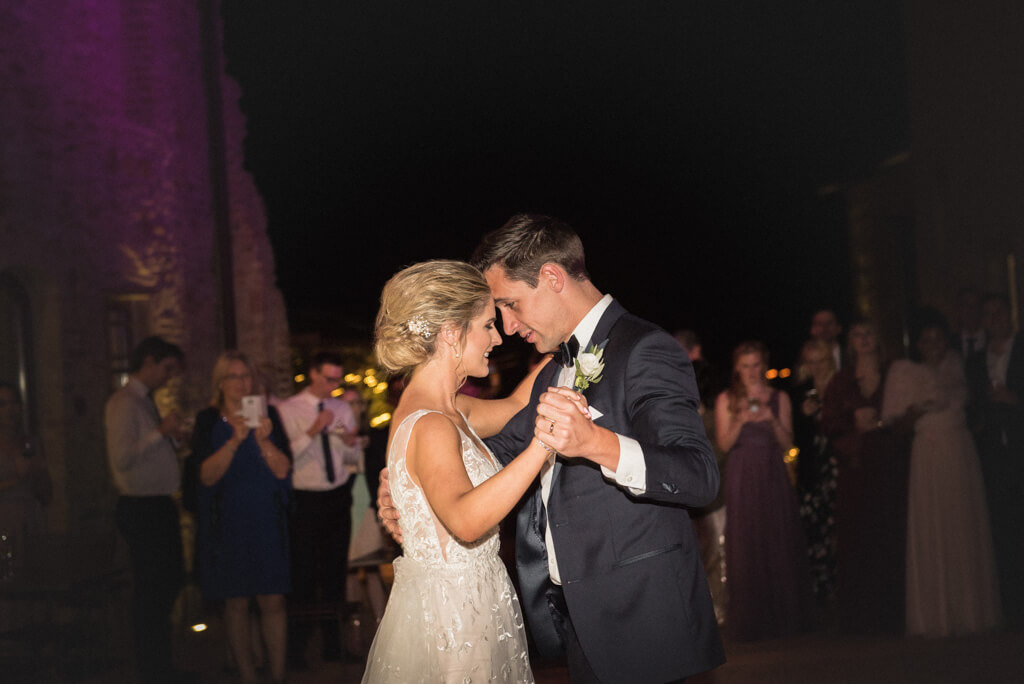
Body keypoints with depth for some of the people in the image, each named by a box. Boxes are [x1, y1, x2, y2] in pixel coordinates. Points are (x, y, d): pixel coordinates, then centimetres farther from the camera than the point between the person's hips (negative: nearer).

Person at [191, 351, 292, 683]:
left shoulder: (268, 414, 4)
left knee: (273, 602, 0)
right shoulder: (208, 420, 0)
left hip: (266, 519, 1)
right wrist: (235, 441, -23)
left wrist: (264, 440, -20)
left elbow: (282, 469, -3)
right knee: (236, 603, 2)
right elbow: (207, 475, -10)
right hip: (227, 522, -1)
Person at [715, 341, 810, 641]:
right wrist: (741, 420, -16)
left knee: (779, 543, -1)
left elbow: (787, 442, 4)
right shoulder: (726, 400, 5)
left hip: (773, 475, 2)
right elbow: (724, 443, -1)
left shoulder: (779, 399, 9)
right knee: (746, 546, -3)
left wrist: (772, 419, -12)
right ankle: (749, 623, 1)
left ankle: (782, 617, 7)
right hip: (743, 477, -2)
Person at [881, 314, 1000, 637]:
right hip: (927, 456, -4)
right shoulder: (902, 371, 0)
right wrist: (912, 413, -20)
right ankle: (934, 616, -2)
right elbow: (891, 419, -2)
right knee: (930, 536, -5)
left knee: (965, 532, 3)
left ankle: (969, 609, 9)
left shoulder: (954, 365, 13)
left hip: (961, 454, 4)